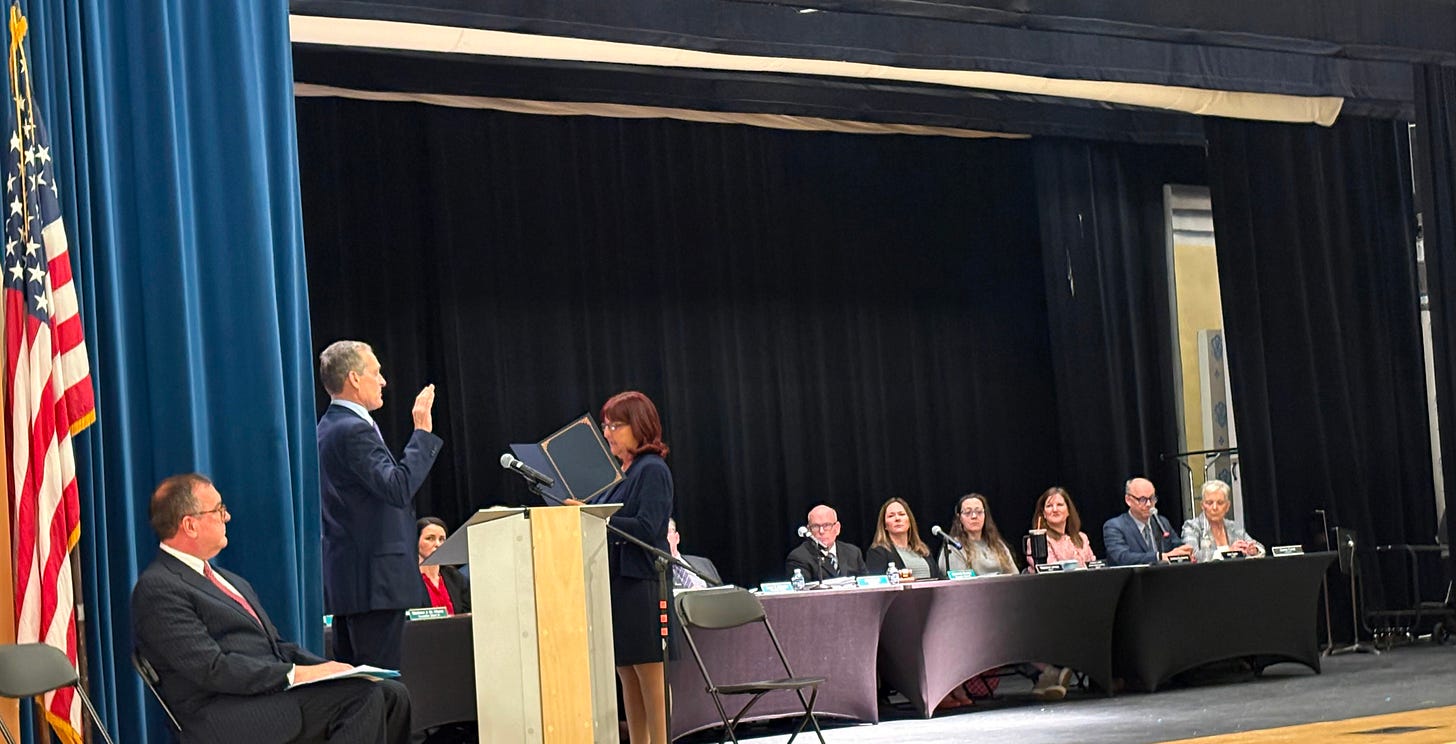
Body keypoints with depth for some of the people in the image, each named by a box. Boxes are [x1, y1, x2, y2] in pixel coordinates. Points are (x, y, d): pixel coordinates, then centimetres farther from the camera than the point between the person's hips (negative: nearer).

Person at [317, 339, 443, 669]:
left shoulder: (329, 427, 17)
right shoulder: (354, 431, -15)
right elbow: (399, 488, -22)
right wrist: (422, 431, -17)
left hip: (344, 578, 10)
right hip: (374, 579, -10)